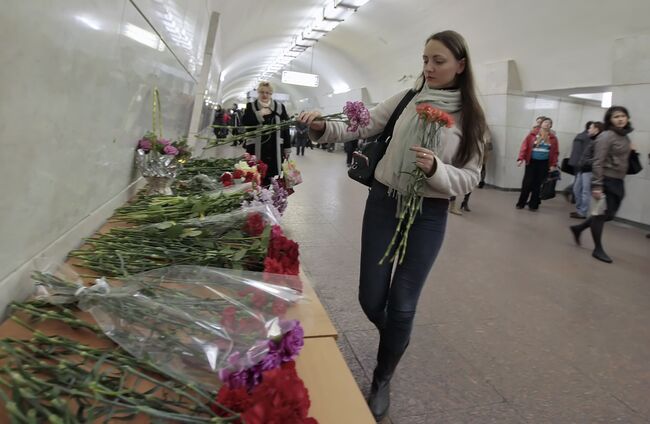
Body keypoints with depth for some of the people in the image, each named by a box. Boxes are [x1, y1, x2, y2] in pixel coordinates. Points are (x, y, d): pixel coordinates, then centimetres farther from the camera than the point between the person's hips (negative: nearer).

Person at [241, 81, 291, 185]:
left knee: (272, 178, -1)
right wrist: (259, 114, -17)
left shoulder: (279, 107, 8)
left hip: (275, 149, 0)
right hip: (255, 148, 0)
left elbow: (285, 128, 7)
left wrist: (287, 148, 5)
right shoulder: (251, 106, 9)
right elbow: (244, 122, -4)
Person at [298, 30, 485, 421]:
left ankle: (382, 381, 30)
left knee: (402, 304, 4)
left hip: (429, 215, -2)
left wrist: (435, 168, -25)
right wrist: (324, 128, -22)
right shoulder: (406, 99, 1)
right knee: (371, 298, 7)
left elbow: (470, 178, -5)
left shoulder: (470, 117, -3)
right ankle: (396, 338, 44)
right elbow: (361, 127, -3)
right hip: (383, 202, 2)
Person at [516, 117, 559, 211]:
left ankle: (533, 205, 14)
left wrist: (553, 164, -3)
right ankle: (521, 203, 11)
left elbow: (555, 152, 4)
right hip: (532, 162, -2)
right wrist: (521, 159, -13)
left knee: (537, 184, 6)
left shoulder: (553, 138, 5)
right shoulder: (533, 134, -2)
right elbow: (525, 146, -5)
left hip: (544, 163, 2)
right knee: (527, 183, 0)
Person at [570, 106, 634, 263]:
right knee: (601, 214, 1)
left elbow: (623, 160, 18)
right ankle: (598, 249, 12)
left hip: (618, 182, 8)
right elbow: (598, 162, -18)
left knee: (609, 214, 13)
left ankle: (578, 228, 31)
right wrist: (597, 186, -22)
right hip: (606, 181, -8)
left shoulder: (625, 137, 12)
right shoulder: (606, 136, -13)